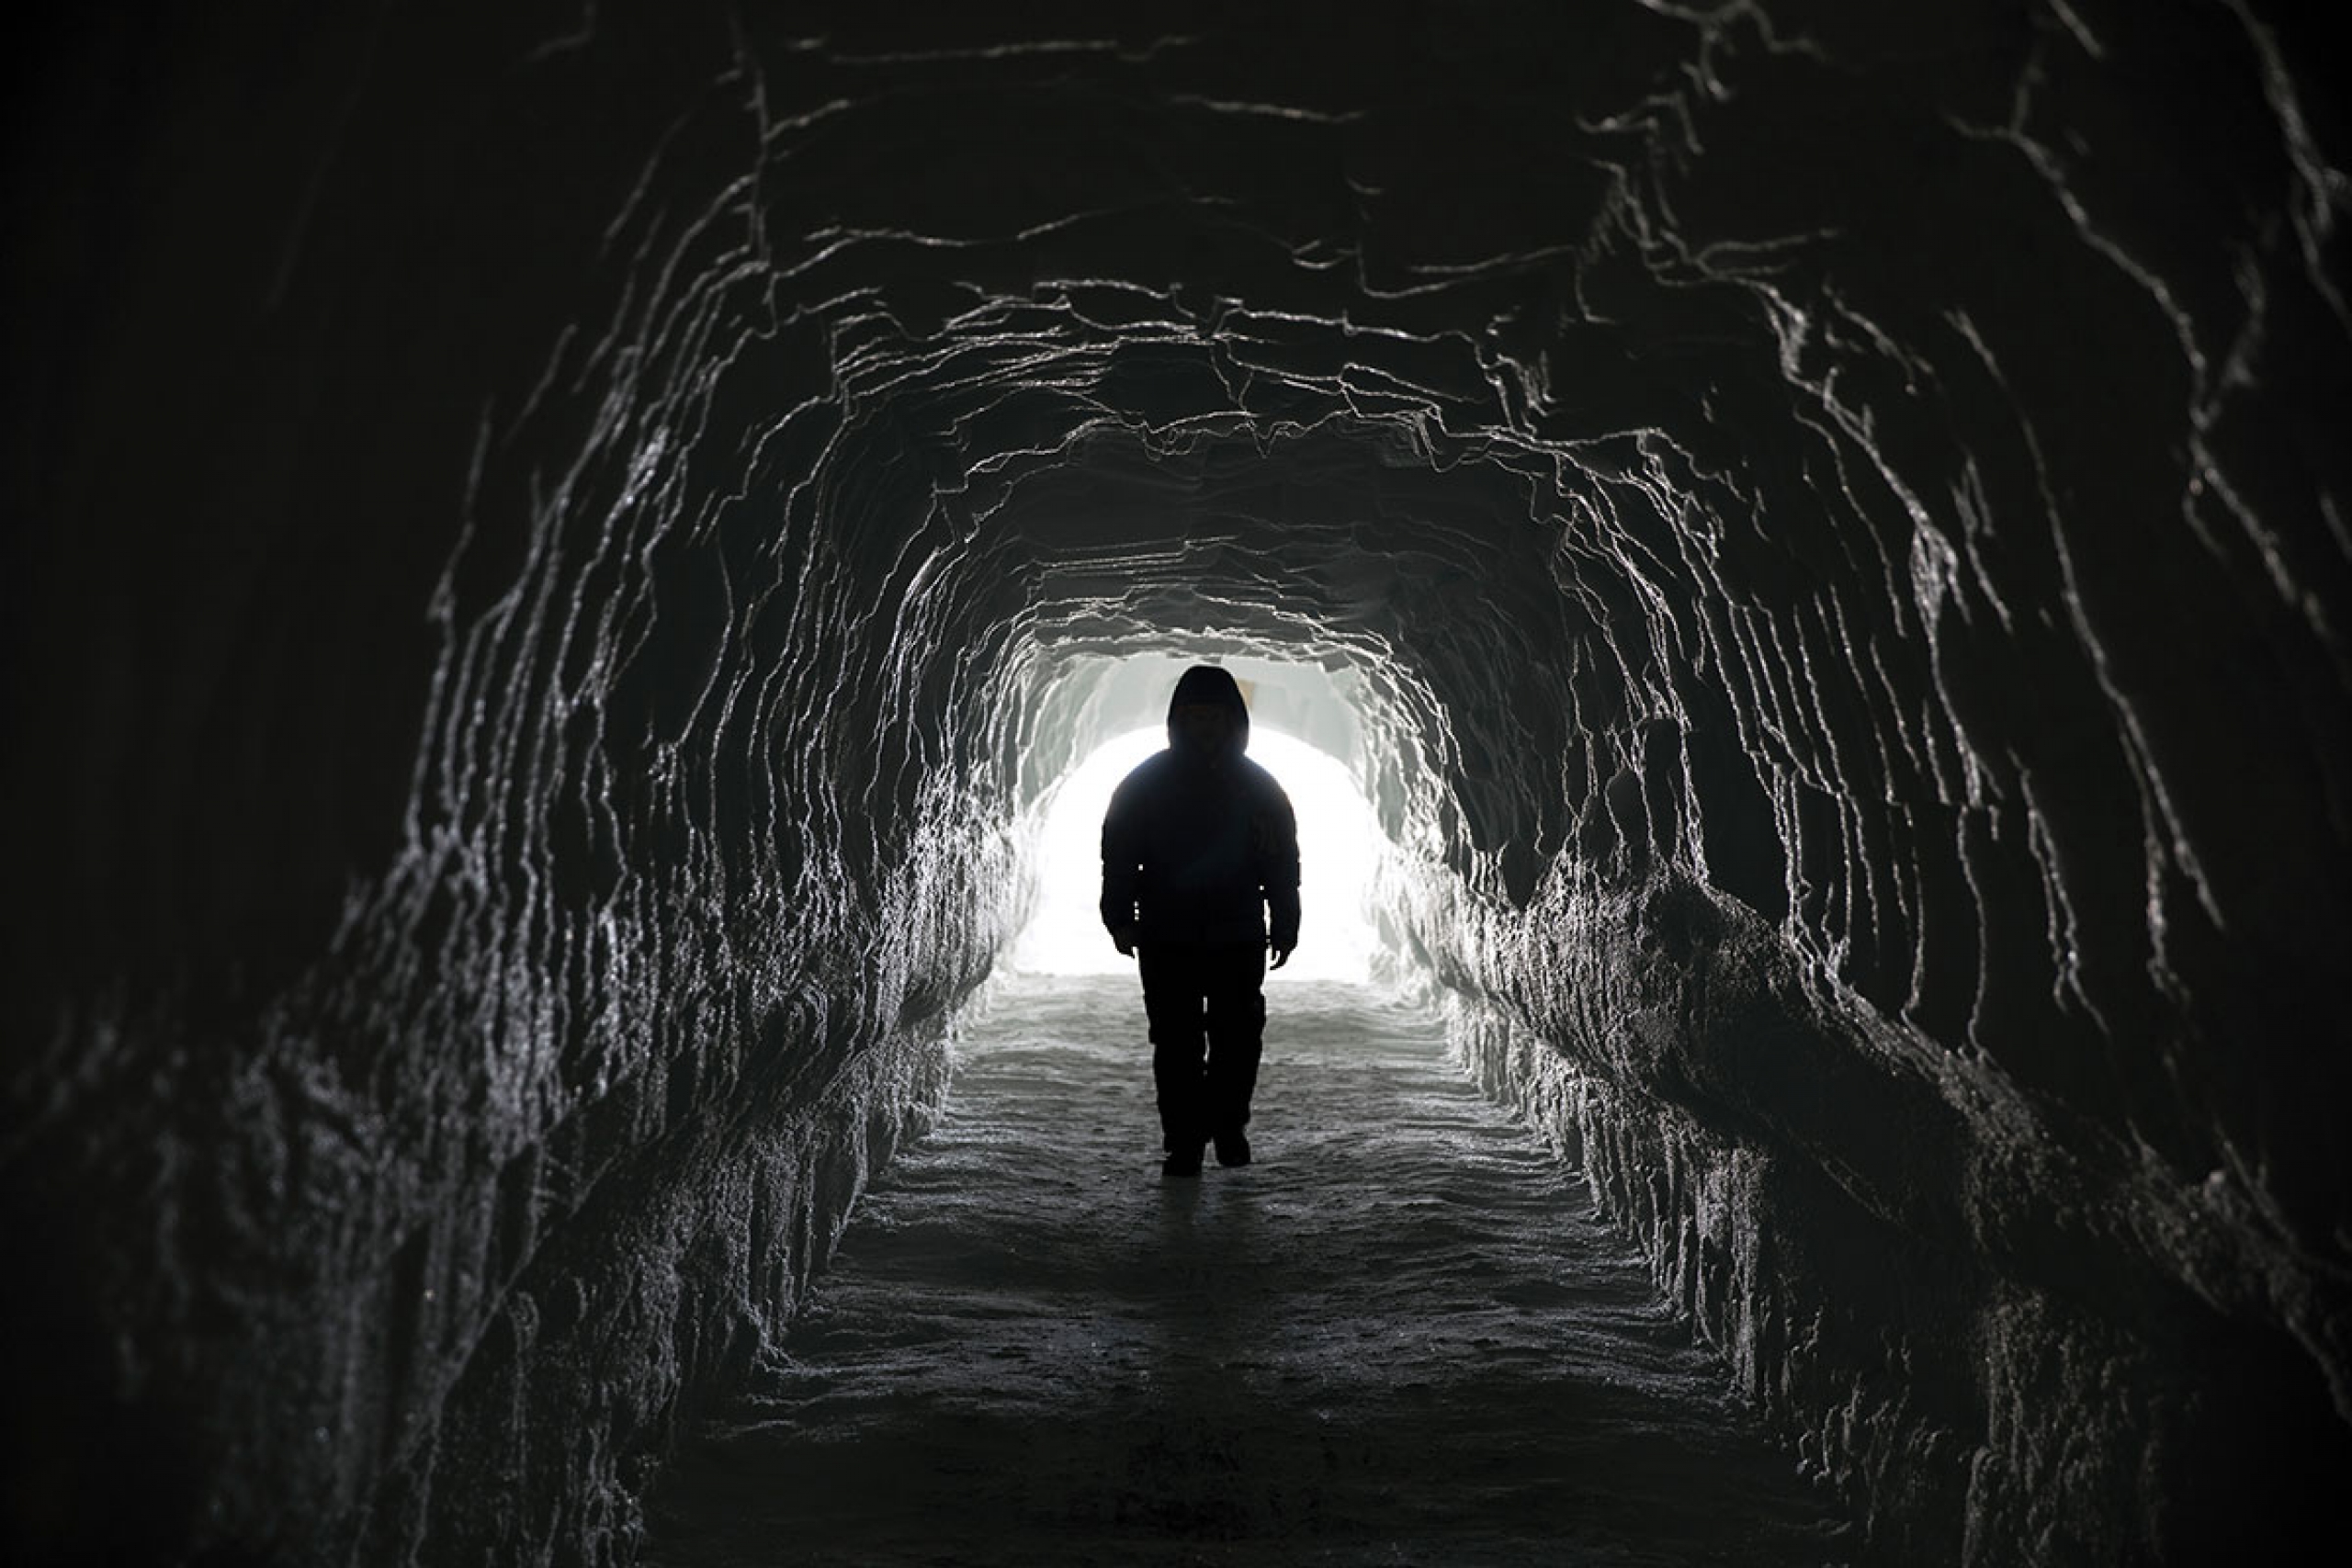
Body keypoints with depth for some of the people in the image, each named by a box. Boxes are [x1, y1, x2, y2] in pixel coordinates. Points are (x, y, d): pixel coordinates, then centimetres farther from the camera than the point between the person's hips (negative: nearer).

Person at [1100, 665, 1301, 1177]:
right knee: (1177, 1044, 1)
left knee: (1239, 1040, 3)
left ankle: (1228, 1125, 26)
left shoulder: (1258, 786, 5)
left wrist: (1285, 927, 6)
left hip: (1238, 939, 1)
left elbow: (1282, 863, 9)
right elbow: (1119, 856, 4)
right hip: (1165, 940, -1)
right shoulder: (1145, 783, 2)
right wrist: (1121, 919, -3)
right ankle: (1183, 1143, 12)